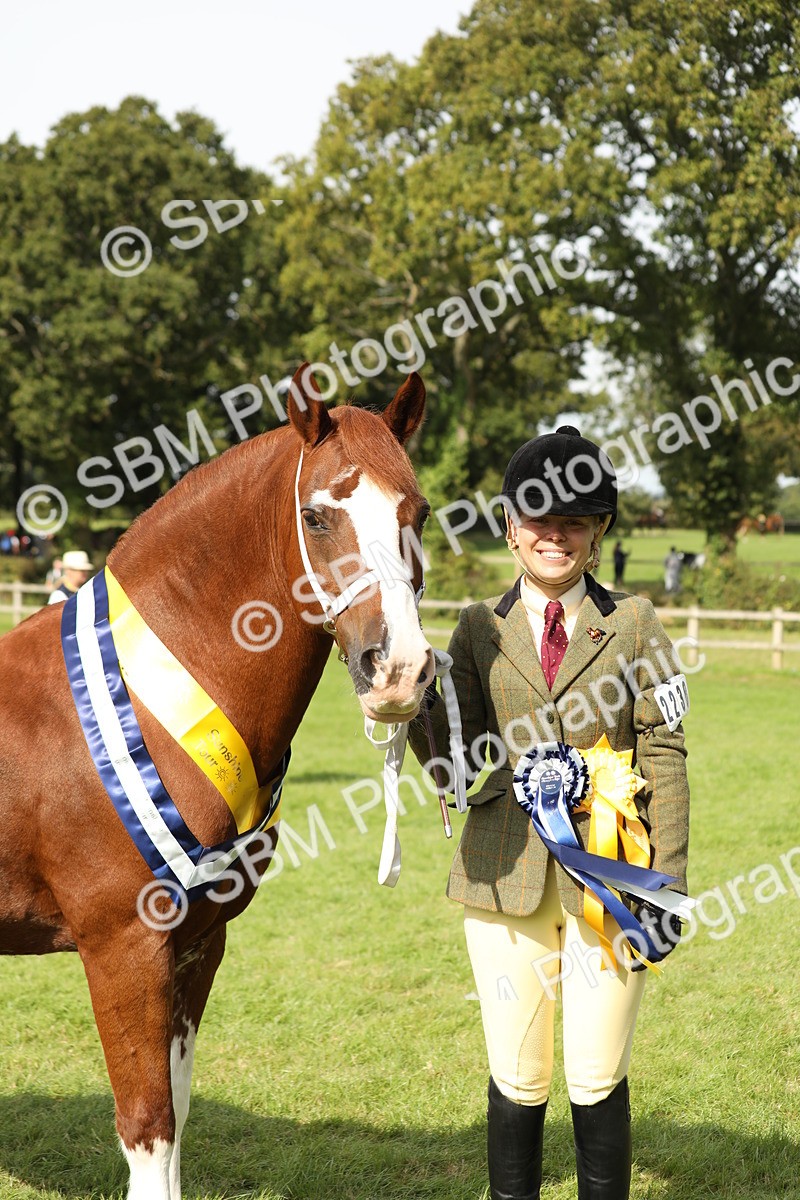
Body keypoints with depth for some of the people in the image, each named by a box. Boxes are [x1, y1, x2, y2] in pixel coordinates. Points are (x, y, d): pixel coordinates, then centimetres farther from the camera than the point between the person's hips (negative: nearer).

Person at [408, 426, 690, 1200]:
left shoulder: (632, 624, 3)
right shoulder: (480, 628, 6)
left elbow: (664, 756, 1)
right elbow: (456, 762, 2)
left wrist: (668, 884, -4)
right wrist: (413, 708, -18)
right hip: (506, 876, 1)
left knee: (597, 1081, 5)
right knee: (517, 1081, 8)